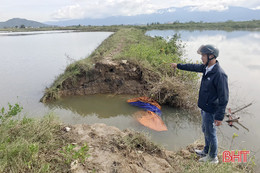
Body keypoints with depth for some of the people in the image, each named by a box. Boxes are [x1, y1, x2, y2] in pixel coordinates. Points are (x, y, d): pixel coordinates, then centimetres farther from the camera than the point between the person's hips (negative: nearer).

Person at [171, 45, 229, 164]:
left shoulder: (219, 74, -27)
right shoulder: (206, 68, -1)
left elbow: (224, 98, -25)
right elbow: (193, 67, 18)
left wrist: (220, 117, -23)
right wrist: (178, 65, 29)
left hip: (211, 110, -9)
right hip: (204, 107, 9)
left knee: (210, 134, 9)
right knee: (205, 131, 24)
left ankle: (213, 158, 30)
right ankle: (206, 151, 46)